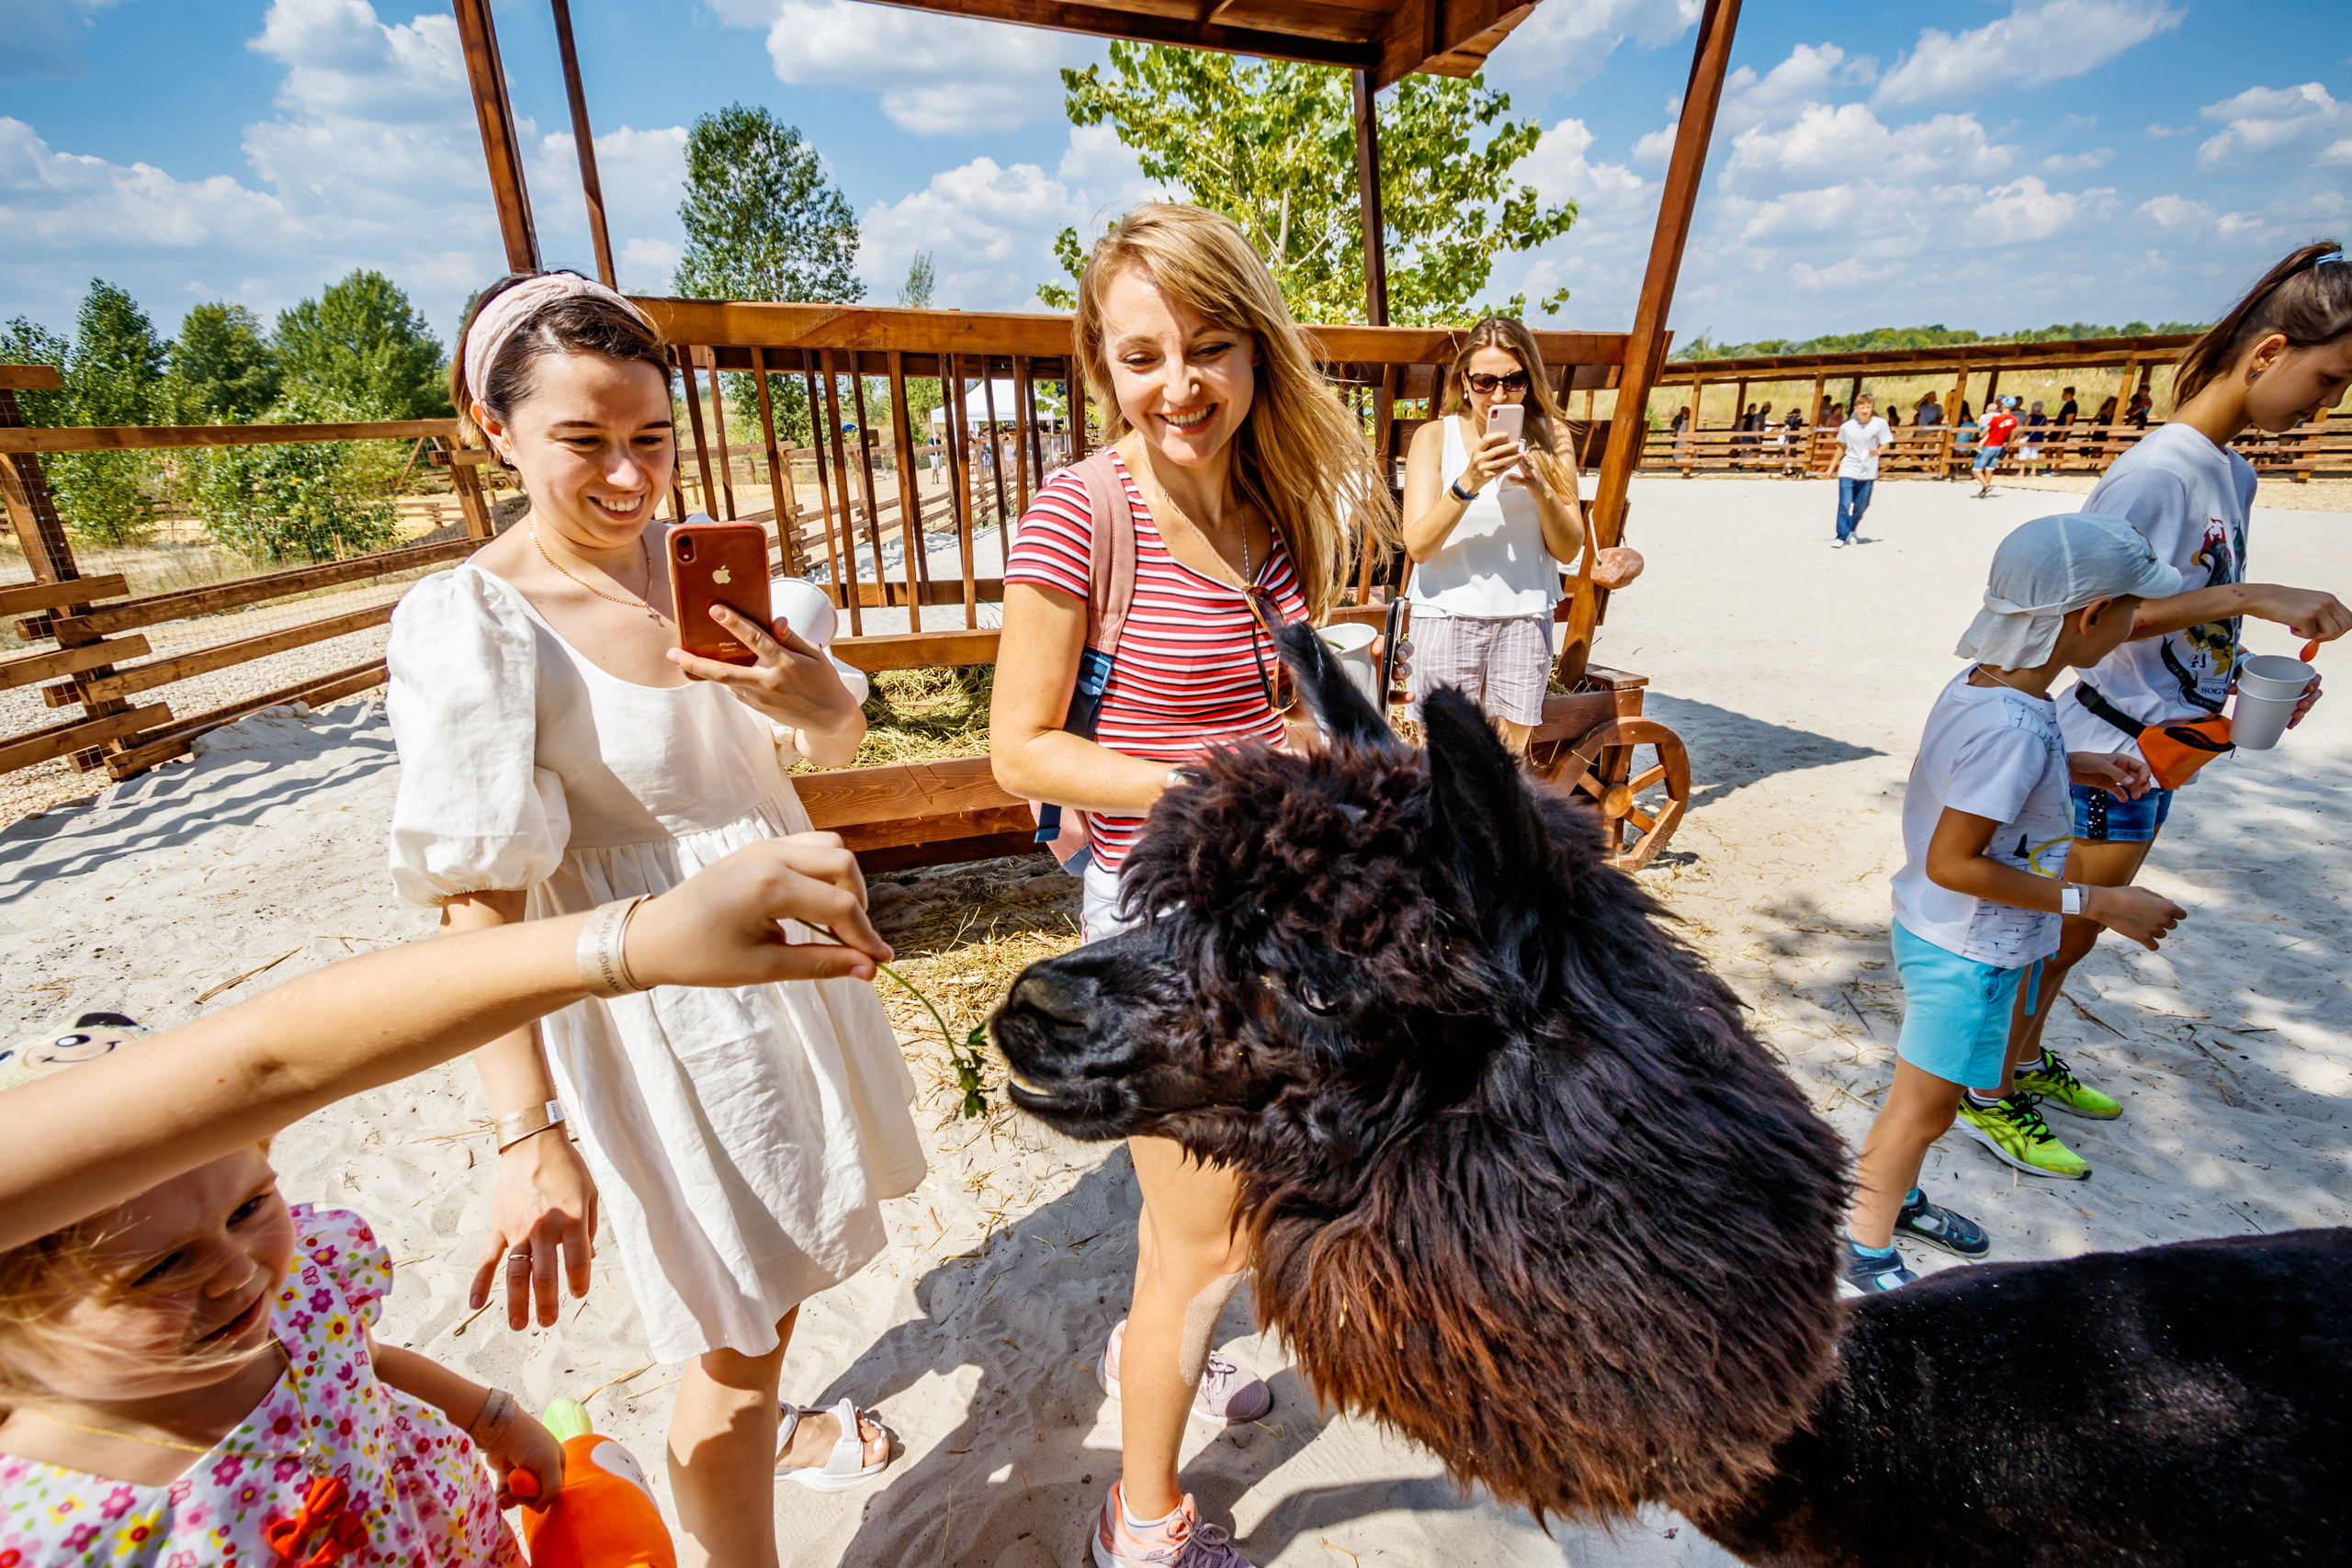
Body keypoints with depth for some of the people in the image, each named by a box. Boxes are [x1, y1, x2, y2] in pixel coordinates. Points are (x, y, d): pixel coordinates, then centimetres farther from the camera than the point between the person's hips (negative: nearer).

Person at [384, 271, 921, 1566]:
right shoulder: (472, 627, -18)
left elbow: (834, 746, 4)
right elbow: (479, 904, -19)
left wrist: (811, 699, -19)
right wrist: (527, 1139, -22)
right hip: (660, 992, -6)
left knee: (787, 1249, 27)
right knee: (738, 1325, 9)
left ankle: (757, 1428, 56)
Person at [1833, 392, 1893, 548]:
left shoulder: (1880, 424, -1)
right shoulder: (1846, 427, 3)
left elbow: (1886, 444, 2)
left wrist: (1878, 451, -20)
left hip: (1868, 472, 0)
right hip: (1848, 470, 0)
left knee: (1861, 505, 7)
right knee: (1845, 504, -12)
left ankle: (1851, 531, 29)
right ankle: (1842, 536, -7)